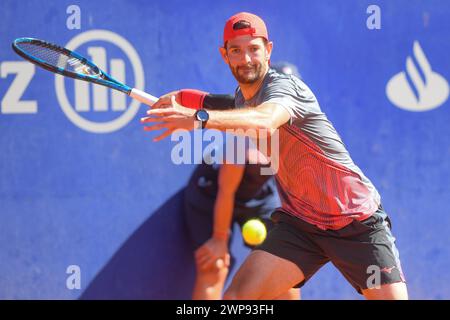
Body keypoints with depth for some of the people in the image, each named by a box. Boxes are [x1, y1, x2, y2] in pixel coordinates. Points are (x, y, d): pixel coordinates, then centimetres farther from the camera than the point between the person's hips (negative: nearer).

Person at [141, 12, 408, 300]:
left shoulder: (284, 85, -20)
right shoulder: (242, 97, 4)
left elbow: (265, 121, -45)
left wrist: (199, 118, -60)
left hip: (357, 222, -6)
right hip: (298, 221, 6)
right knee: (239, 295, -13)